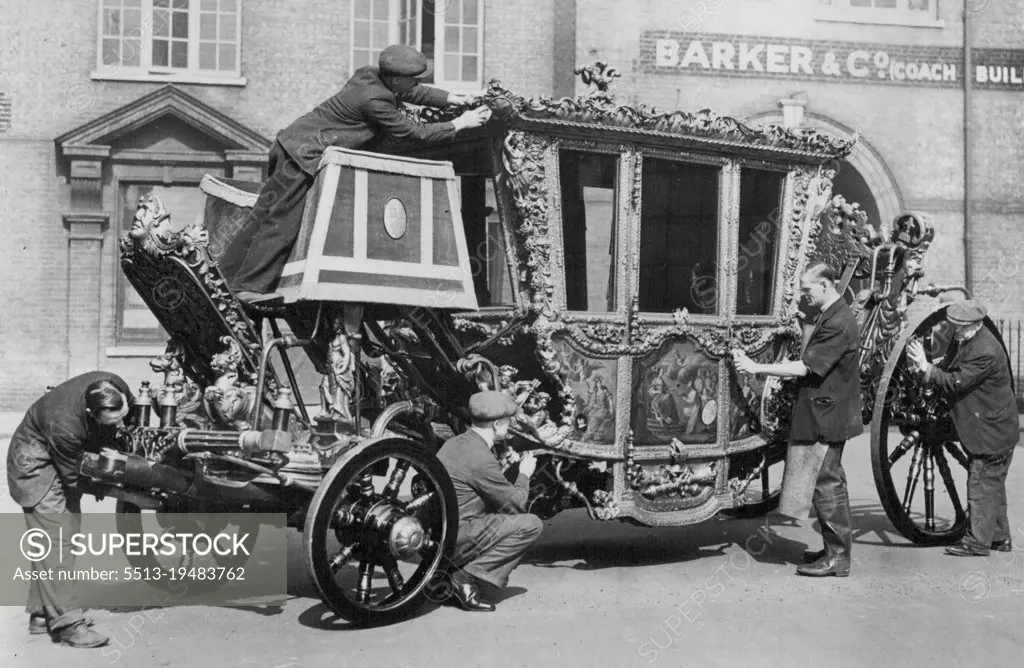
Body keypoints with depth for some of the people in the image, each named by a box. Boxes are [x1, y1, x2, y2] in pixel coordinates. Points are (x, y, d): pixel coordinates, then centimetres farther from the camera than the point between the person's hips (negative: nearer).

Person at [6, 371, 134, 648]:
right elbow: (72, 478, -25)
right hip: (36, 462, -8)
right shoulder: (64, 425, -41)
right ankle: (65, 623, -12)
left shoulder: (118, 389, -23)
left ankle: (41, 613, 21)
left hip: (69, 457, 8)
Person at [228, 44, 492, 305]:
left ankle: (231, 270, 23)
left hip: (296, 142, 10)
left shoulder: (371, 75, 4)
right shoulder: (374, 100, -23)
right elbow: (416, 132, -15)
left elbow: (414, 93, 19)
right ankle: (250, 286, -2)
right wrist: (460, 123, -6)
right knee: (283, 220, -6)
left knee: (267, 210, 14)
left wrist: (457, 99, 15)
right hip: (305, 153, -10)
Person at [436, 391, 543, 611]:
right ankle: (466, 577, -10)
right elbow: (516, 504, -6)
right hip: (454, 540, -9)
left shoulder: (453, 443, 10)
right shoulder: (482, 460, -18)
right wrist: (524, 474, 11)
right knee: (531, 525, -8)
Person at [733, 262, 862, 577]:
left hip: (826, 417, -10)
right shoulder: (830, 316, 13)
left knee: (827, 482, -4)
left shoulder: (838, 324, -20)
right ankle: (835, 549, 26)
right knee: (829, 481, 16)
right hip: (824, 413, 10)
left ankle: (837, 557, 4)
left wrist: (755, 367, -19)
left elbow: (805, 368, -22)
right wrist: (788, 369, 3)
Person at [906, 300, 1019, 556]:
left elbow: (956, 383, -25)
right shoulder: (971, 342, 8)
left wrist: (925, 367, -24)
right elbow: (953, 373, 12)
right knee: (992, 485, 17)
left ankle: (977, 541, 4)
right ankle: (999, 537, 27)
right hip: (992, 429, 10)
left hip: (991, 431, -10)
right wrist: (923, 364, 1)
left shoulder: (985, 351, -24)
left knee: (981, 484, -4)